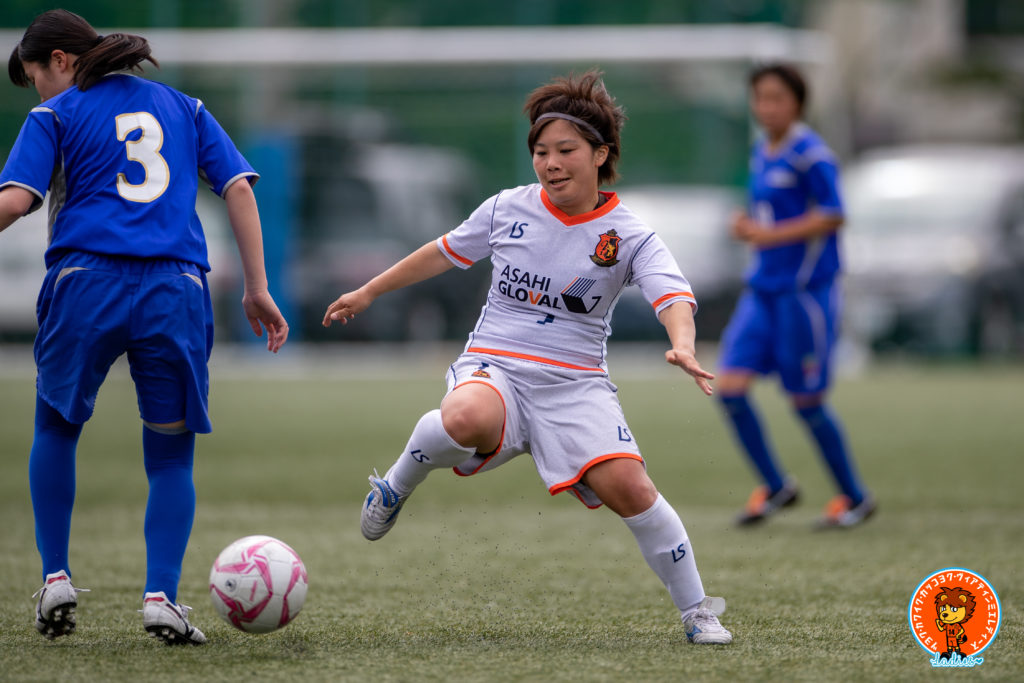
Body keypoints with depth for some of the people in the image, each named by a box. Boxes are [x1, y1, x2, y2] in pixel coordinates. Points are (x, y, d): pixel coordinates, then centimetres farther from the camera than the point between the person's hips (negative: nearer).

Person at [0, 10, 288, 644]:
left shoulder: (56, 114, 9)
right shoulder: (184, 107, 21)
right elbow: (239, 188, 12)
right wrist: (258, 289, 10)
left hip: (87, 282, -2)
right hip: (176, 292, 2)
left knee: (56, 428, 20)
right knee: (171, 456, 9)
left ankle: (56, 577, 13)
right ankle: (162, 596, -6)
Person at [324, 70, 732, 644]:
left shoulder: (628, 236, -4)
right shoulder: (508, 210, 3)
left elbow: (674, 295, -20)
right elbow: (445, 252, 20)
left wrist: (682, 346, -42)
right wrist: (367, 294, 27)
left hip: (576, 382, 0)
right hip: (495, 366, 0)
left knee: (626, 484, -22)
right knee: (466, 420, -38)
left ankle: (696, 609, -3)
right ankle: (399, 484, -5)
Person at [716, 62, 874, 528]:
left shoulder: (810, 154, -12)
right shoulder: (761, 154, 13)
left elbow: (832, 215, -18)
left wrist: (770, 235, -21)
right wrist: (747, 226, 4)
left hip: (805, 289, -8)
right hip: (762, 288, 8)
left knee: (806, 401, -1)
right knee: (730, 385, -4)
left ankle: (854, 497, 16)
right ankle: (775, 487, 11)